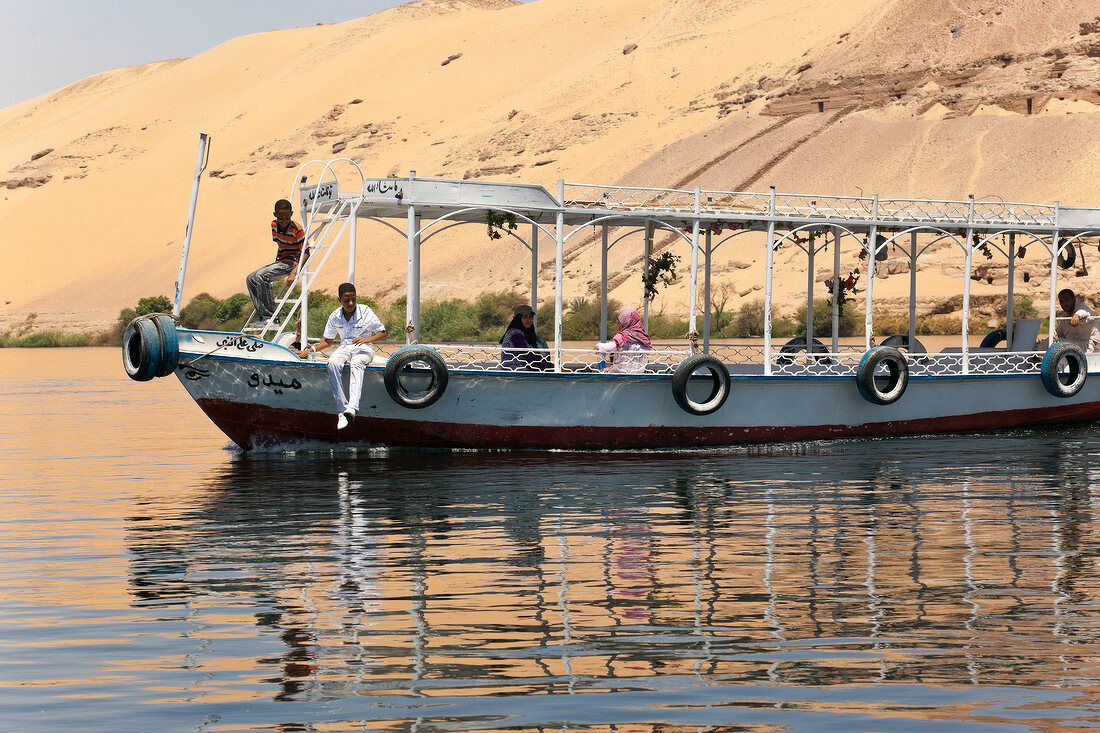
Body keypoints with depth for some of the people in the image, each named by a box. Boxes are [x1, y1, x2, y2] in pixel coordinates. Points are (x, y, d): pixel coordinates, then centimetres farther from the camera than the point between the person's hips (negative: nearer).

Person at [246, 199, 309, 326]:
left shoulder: (296, 230, -17)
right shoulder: (274, 226, 4)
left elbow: (306, 253, -17)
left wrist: (294, 272, -28)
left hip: (291, 263, -8)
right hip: (279, 262, 8)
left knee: (261, 276, -26)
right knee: (250, 278, -2)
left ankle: (271, 317, -26)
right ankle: (262, 316, -10)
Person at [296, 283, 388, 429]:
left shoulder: (365, 311, -4)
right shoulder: (335, 317, 6)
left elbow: (383, 333, -1)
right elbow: (328, 341, 18)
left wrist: (367, 339, -20)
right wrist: (308, 351, 5)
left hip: (364, 348, -3)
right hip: (345, 347, 3)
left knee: (356, 364, -40)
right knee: (333, 363, -33)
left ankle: (352, 408, -59)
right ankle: (341, 409, -37)